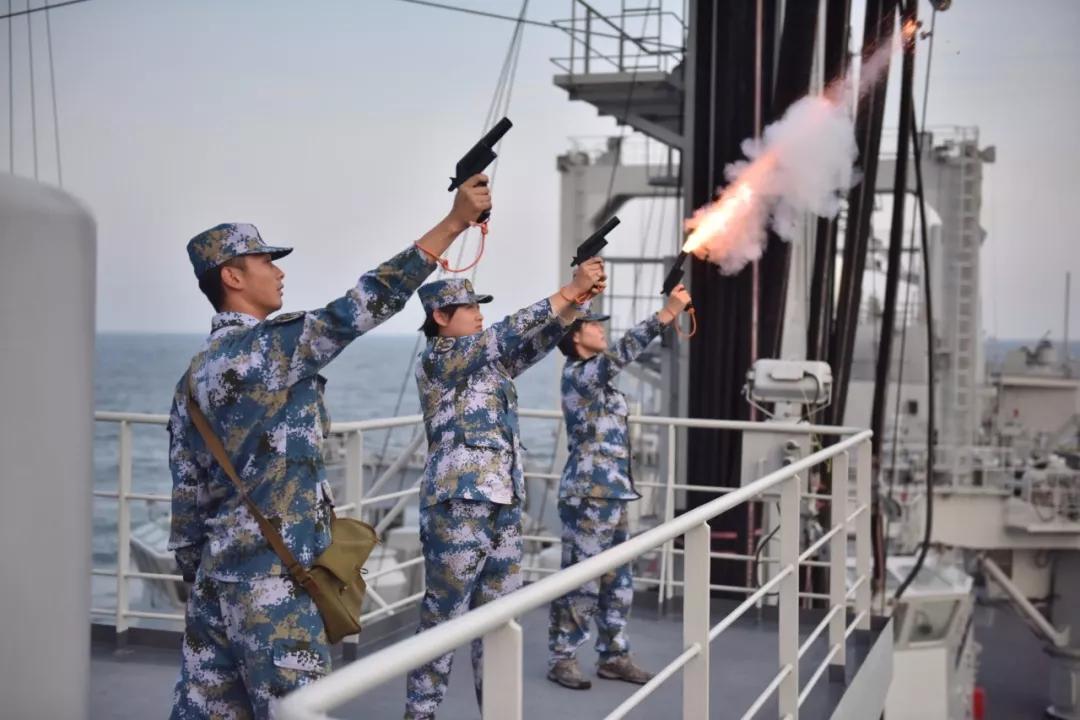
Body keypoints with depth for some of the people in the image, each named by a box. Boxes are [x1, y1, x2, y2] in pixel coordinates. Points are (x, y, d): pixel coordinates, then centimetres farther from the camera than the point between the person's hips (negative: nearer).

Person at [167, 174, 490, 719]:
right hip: (270, 579, -9)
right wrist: (455, 221, -18)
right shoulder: (263, 347, -13)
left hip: (219, 573, 9)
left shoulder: (196, 373, 12)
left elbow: (187, 492, 14)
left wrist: (196, 577, 21)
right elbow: (360, 308, -19)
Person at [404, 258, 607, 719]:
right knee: (443, 618, 0)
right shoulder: (435, 360, -8)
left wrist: (579, 298, -8)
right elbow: (507, 334, -18)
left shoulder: (490, 362, 15)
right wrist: (569, 291, -19)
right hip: (457, 507, -8)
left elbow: (538, 340, 8)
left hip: (504, 506, 8)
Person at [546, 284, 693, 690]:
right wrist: (665, 314, -28)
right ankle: (561, 658, 10)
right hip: (588, 494, -9)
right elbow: (622, 353, -25)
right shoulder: (577, 374, -15)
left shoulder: (596, 377, 15)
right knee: (580, 580, -2)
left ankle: (614, 656, 23)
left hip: (612, 492, 9)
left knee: (617, 580, 13)